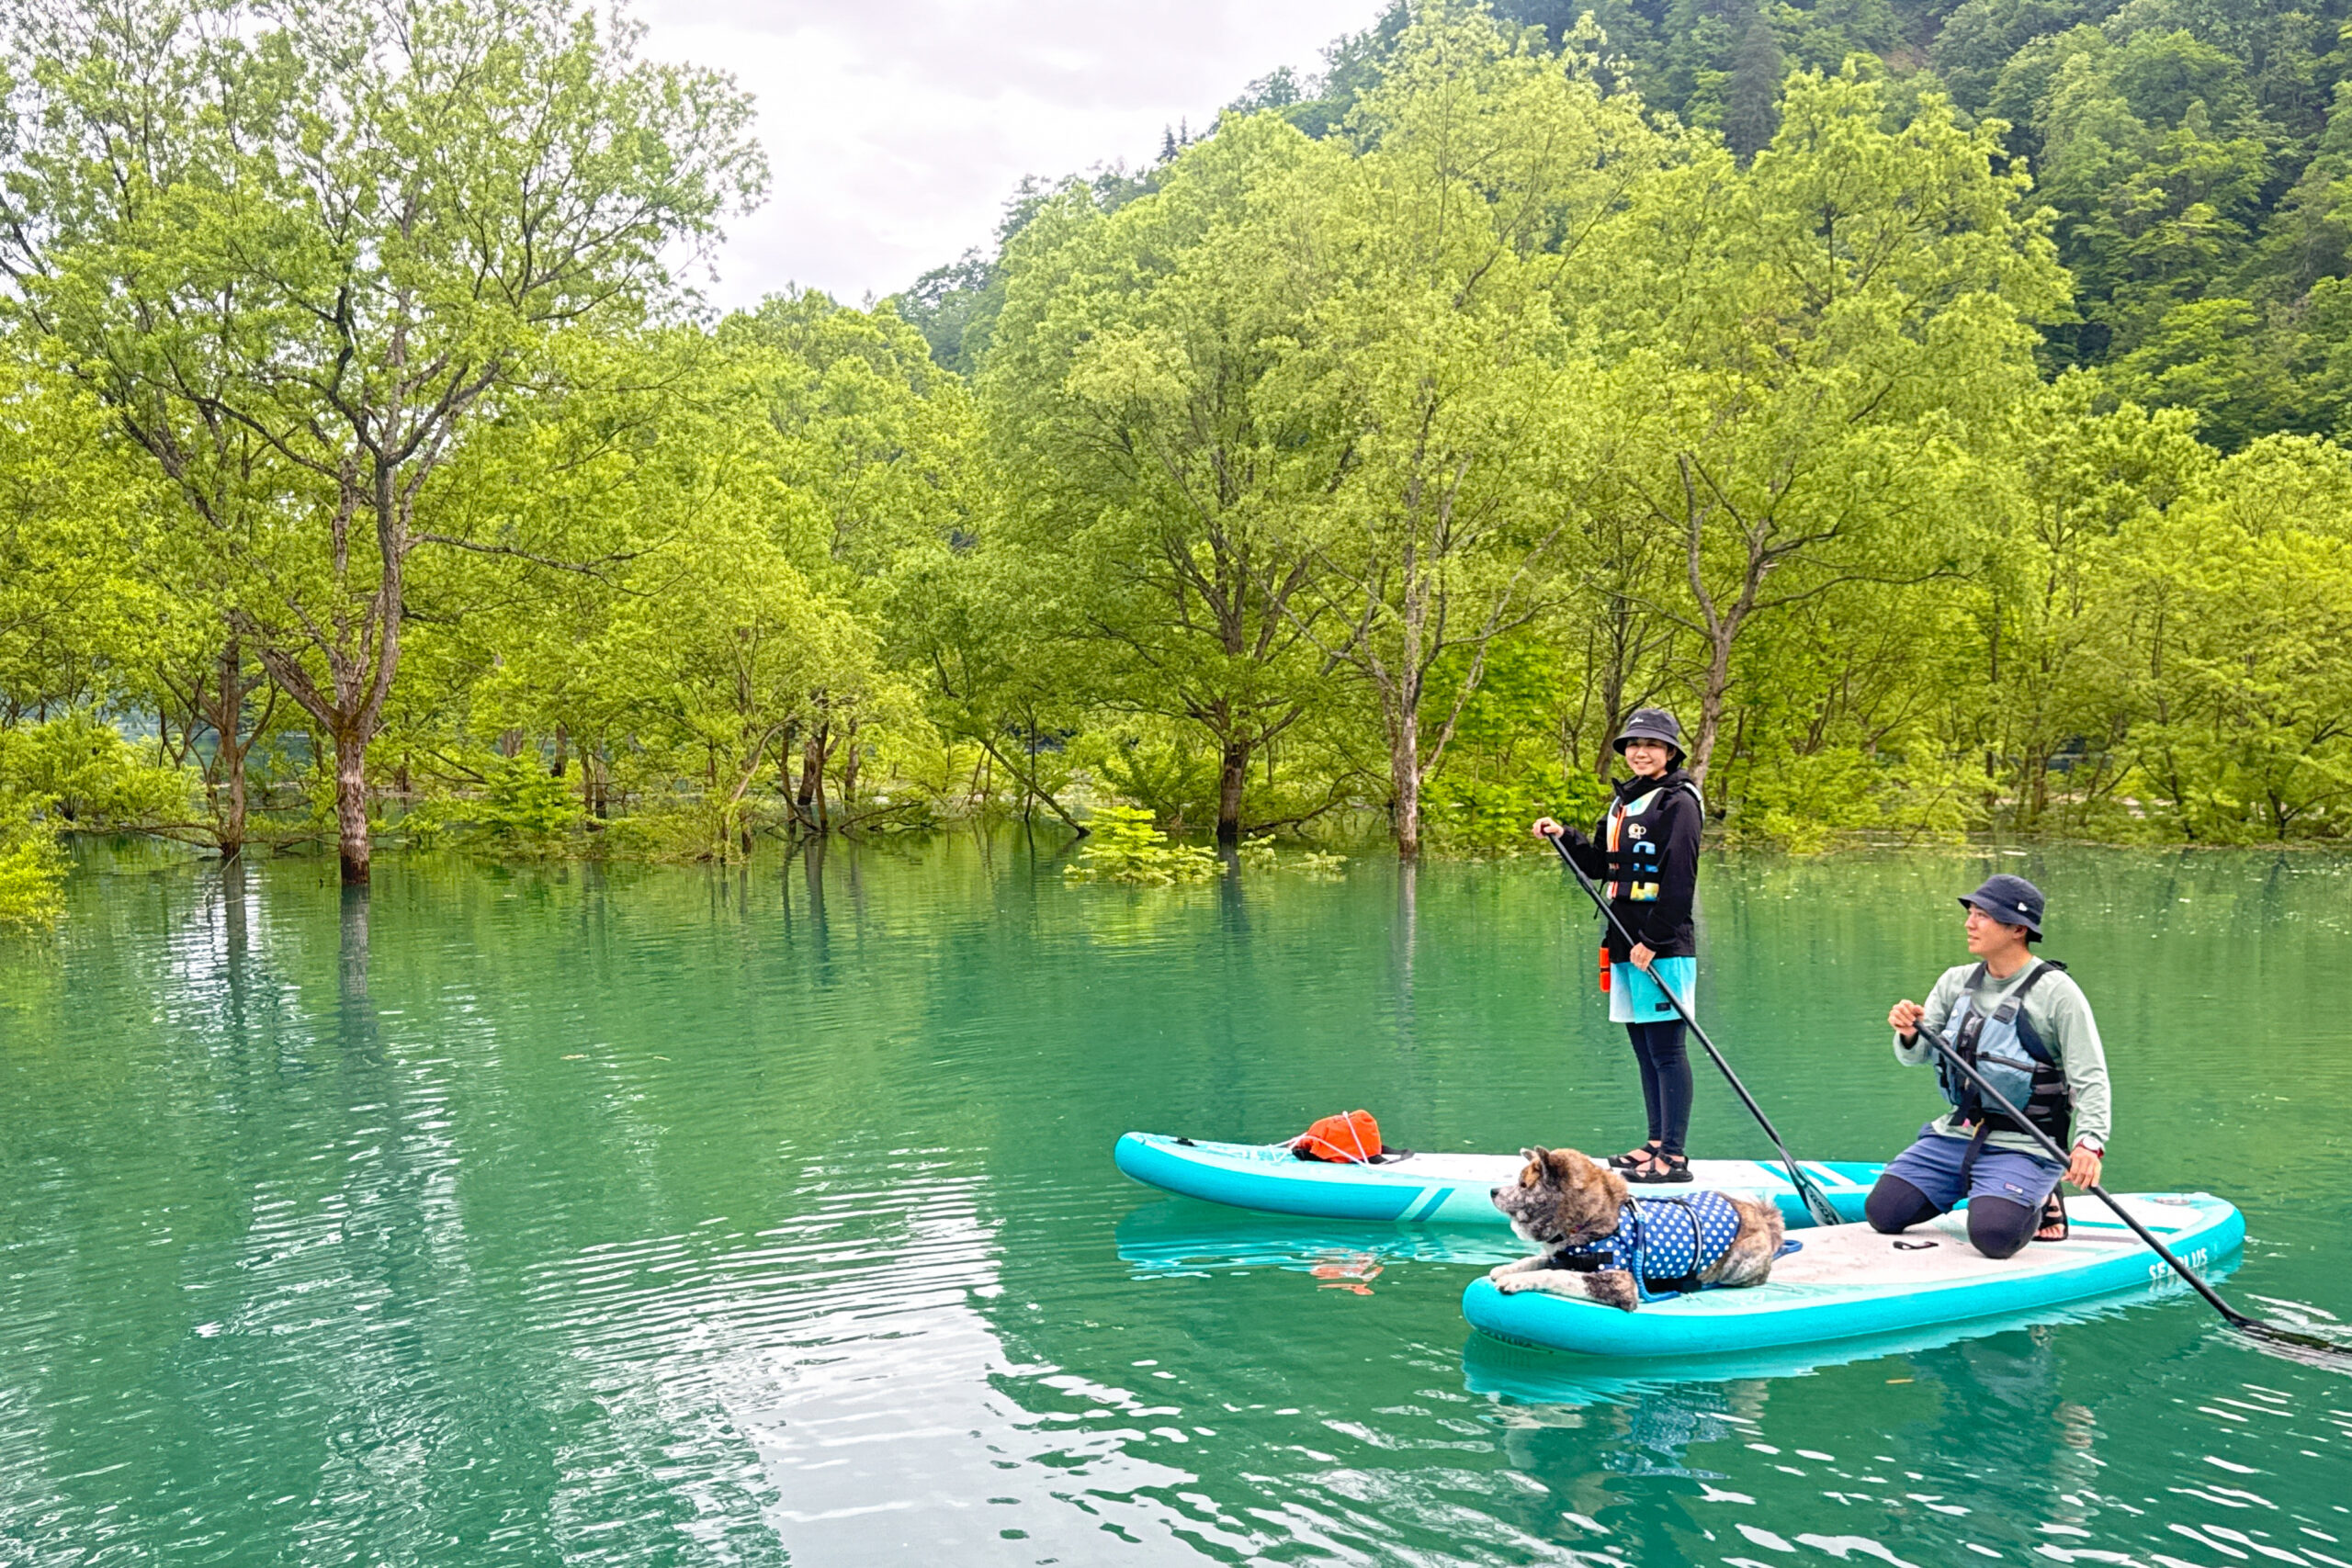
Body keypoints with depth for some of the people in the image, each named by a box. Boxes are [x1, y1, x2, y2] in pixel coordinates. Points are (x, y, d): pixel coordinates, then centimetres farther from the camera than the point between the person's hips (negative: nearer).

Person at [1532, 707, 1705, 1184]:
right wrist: (1564, 836, 7)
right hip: (1625, 943, 9)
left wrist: (1653, 940, -18)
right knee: (1644, 1049, 13)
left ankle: (1674, 1157, -4)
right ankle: (1657, 1144, 22)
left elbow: (1679, 880, -15)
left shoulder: (1678, 802, -8)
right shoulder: (1623, 801, 18)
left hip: (1663, 947, -9)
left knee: (1665, 1049, -7)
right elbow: (1601, 865, 22)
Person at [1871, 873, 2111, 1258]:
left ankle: (2038, 1202, 8)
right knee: (1883, 1212, -5)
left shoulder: (2057, 991, -10)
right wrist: (1909, 1035, -18)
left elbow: (2091, 1077, -13)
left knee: (1992, 1236, -27)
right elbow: (1917, 1056, 7)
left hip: (2022, 1146, -6)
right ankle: (1968, 1187, 19)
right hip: (1954, 1135, 6)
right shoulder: (1956, 981, 6)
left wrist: (2089, 1142, -28)